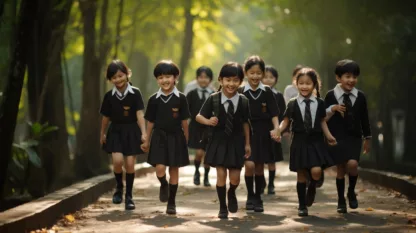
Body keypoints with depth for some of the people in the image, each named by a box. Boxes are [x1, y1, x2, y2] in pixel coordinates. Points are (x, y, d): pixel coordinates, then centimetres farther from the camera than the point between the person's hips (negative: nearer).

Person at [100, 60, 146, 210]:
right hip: (115, 131, 1)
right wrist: (102, 134, 18)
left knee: (130, 164, -2)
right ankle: (119, 187, 11)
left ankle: (129, 196, 12)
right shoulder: (109, 96, 1)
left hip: (131, 131, -1)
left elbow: (139, 114, -9)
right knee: (117, 160, -16)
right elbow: (105, 117, 11)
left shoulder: (135, 93, -6)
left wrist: (143, 133, -18)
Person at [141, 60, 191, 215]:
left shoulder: (180, 99, -4)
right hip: (159, 137, 0)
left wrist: (185, 140, 4)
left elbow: (184, 121, 1)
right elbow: (150, 122, 7)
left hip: (176, 138, 0)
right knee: (160, 169, -11)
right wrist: (147, 141, 10)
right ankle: (163, 186, 23)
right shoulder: (154, 99, 0)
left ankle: (172, 203, 16)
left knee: (174, 170, 5)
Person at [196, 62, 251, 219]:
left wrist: (247, 143, 8)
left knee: (235, 177, 3)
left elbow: (245, 123, 3)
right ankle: (222, 207, 16)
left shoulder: (243, 101, -8)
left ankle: (232, 194, 38)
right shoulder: (213, 99, -11)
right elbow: (199, 116, -3)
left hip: (236, 142, 1)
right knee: (221, 175, -1)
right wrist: (208, 121, -24)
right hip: (218, 141, -1)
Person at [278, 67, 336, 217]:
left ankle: (312, 188, 19)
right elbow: (286, 121, 1)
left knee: (316, 171, -16)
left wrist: (329, 136, 0)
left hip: (316, 141, 1)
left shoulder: (319, 103, 3)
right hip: (299, 142, 0)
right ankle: (302, 206, 15)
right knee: (301, 174, 3)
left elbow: (322, 121, 10)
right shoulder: (292, 104, 0)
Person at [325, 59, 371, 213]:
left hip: (354, 138, 1)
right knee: (340, 169, 4)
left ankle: (351, 191, 7)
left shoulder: (360, 96, 2)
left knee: (352, 164, -19)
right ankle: (341, 200, 19)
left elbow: (364, 118, 9)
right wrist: (332, 109, -21)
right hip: (336, 138, -1)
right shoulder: (331, 96, -4)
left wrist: (367, 138, 13)